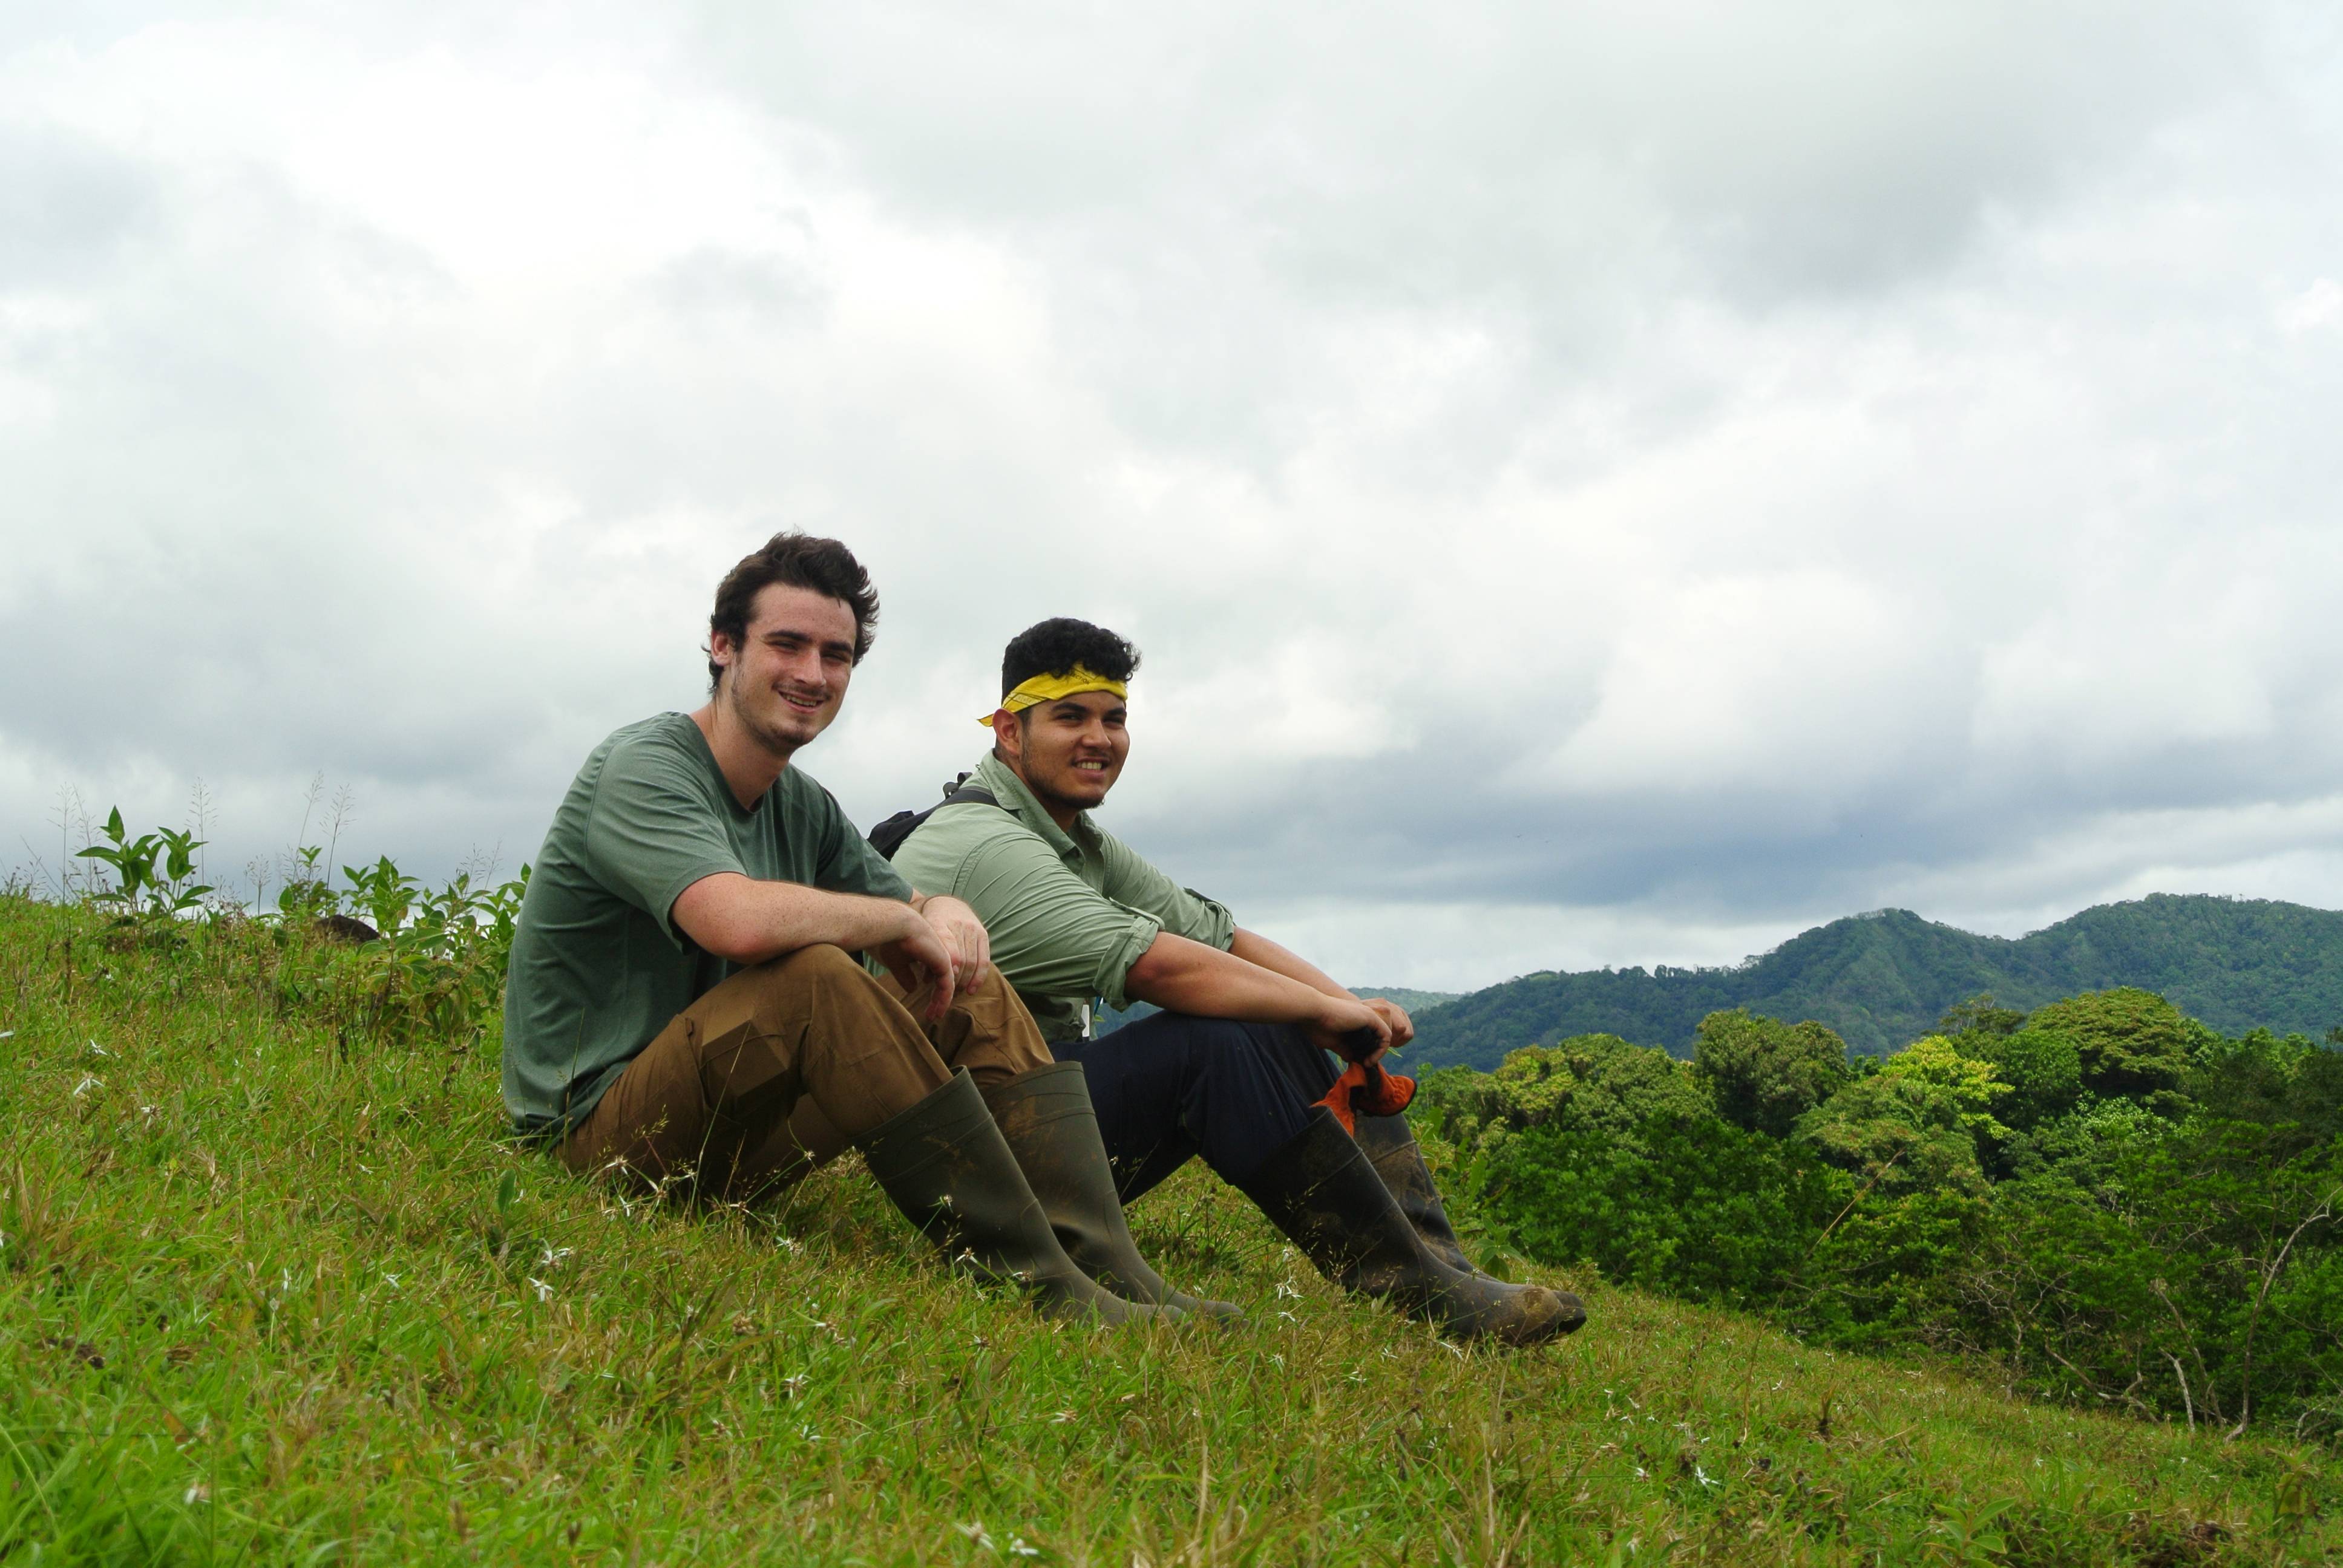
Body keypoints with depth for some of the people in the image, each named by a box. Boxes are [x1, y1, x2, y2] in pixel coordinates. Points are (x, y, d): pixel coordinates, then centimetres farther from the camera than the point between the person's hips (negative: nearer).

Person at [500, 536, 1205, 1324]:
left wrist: (948, 914, -10)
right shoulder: (642, 769, -16)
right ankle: (1040, 1286, -32)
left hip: (725, 1125, 9)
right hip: (596, 1131, -9)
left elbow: (917, 913, 16)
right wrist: (903, 919, -19)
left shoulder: (802, 807, 11)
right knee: (814, 978, -33)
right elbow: (741, 921, -35)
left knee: (973, 995, -1)